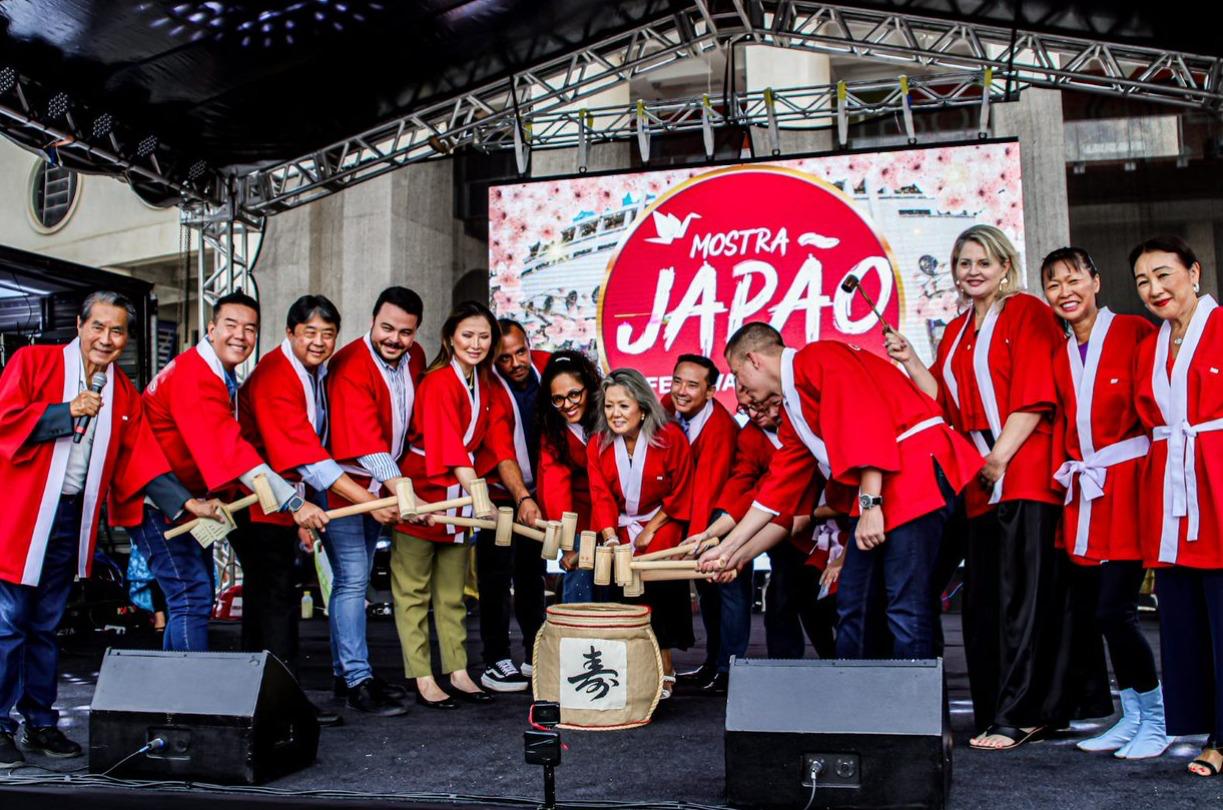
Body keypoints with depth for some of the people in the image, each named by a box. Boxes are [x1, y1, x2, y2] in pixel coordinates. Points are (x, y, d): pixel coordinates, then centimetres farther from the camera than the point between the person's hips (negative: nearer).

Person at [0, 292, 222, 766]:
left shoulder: (124, 394, 11)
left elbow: (141, 460, 5)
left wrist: (186, 503, -7)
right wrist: (67, 412, -17)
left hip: (72, 518, 5)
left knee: (45, 624, 14)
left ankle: (40, 722, 22)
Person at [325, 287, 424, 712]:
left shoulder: (415, 358, 1)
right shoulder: (350, 367, -23)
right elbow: (366, 442, -32)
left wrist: (394, 485, 7)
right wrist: (400, 489, -41)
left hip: (382, 486, 8)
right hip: (342, 484, -8)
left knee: (355, 579, 14)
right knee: (352, 578, -10)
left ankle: (345, 672, 23)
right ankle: (357, 679, -5)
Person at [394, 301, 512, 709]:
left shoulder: (484, 385, 6)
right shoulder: (439, 382, -17)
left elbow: (499, 445, 2)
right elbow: (449, 446, -28)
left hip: (458, 496, 8)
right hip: (420, 494, -7)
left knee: (452, 591, 14)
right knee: (414, 590, 4)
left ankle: (458, 673, 21)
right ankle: (423, 680, 8)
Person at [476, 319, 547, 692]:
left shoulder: (546, 366, -7)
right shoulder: (490, 390, -21)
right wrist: (522, 499, -40)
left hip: (535, 491, 5)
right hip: (501, 492, -5)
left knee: (532, 570, 10)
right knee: (496, 573, -4)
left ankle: (535, 654, 19)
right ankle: (495, 660, 2)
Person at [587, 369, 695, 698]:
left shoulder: (670, 438, -13)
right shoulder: (597, 444, -4)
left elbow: (680, 495, -7)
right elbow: (601, 497, -8)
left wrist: (650, 531, -8)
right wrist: (611, 538, -23)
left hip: (661, 523, -3)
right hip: (620, 525, 3)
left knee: (658, 581, -20)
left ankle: (664, 666, -10)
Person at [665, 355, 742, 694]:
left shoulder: (720, 425, -29)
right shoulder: (669, 407, -10)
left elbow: (707, 486, -37)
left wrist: (694, 540, -43)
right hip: (697, 509, 7)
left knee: (730, 585, -11)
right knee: (706, 584, 11)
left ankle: (729, 671, -8)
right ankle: (713, 663, 20)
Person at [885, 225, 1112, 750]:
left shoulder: (1026, 314, -1)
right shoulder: (956, 333, 21)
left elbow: (1033, 394, -11)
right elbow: (945, 403, 14)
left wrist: (1000, 455, -17)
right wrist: (909, 362, 3)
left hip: (1026, 471, -8)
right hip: (981, 480, 8)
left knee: (1024, 593, -9)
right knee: (984, 599, 5)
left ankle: (1018, 715, -7)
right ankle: (1051, 707, 14)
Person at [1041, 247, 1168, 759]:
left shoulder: (1134, 332, -5)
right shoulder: (1059, 355, 13)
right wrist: (1064, 474, 3)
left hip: (1129, 482, -6)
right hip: (1084, 494, 6)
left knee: (1113, 610, -11)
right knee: (1096, 610, 7)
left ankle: (1156, 717, 8)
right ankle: (1132, 717, 21)